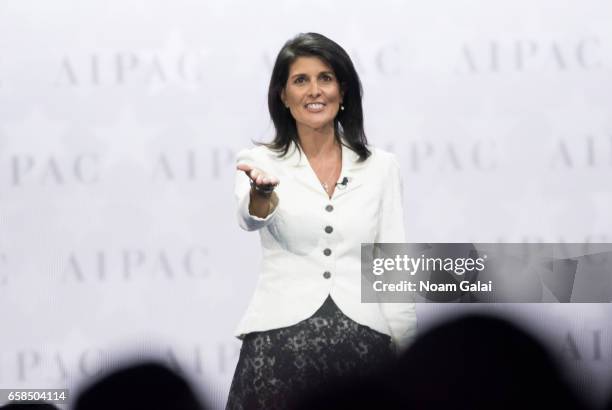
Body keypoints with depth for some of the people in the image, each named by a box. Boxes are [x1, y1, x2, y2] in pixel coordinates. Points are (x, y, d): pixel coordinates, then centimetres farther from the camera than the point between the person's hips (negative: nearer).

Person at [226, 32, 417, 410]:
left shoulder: (381, 167, 9)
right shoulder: (261, 162, 4)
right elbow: (251, 218, -17)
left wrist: (406, 355, 3)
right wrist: (262, 191, -40)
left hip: (363, 340, 1)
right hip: (280, 338, -1)